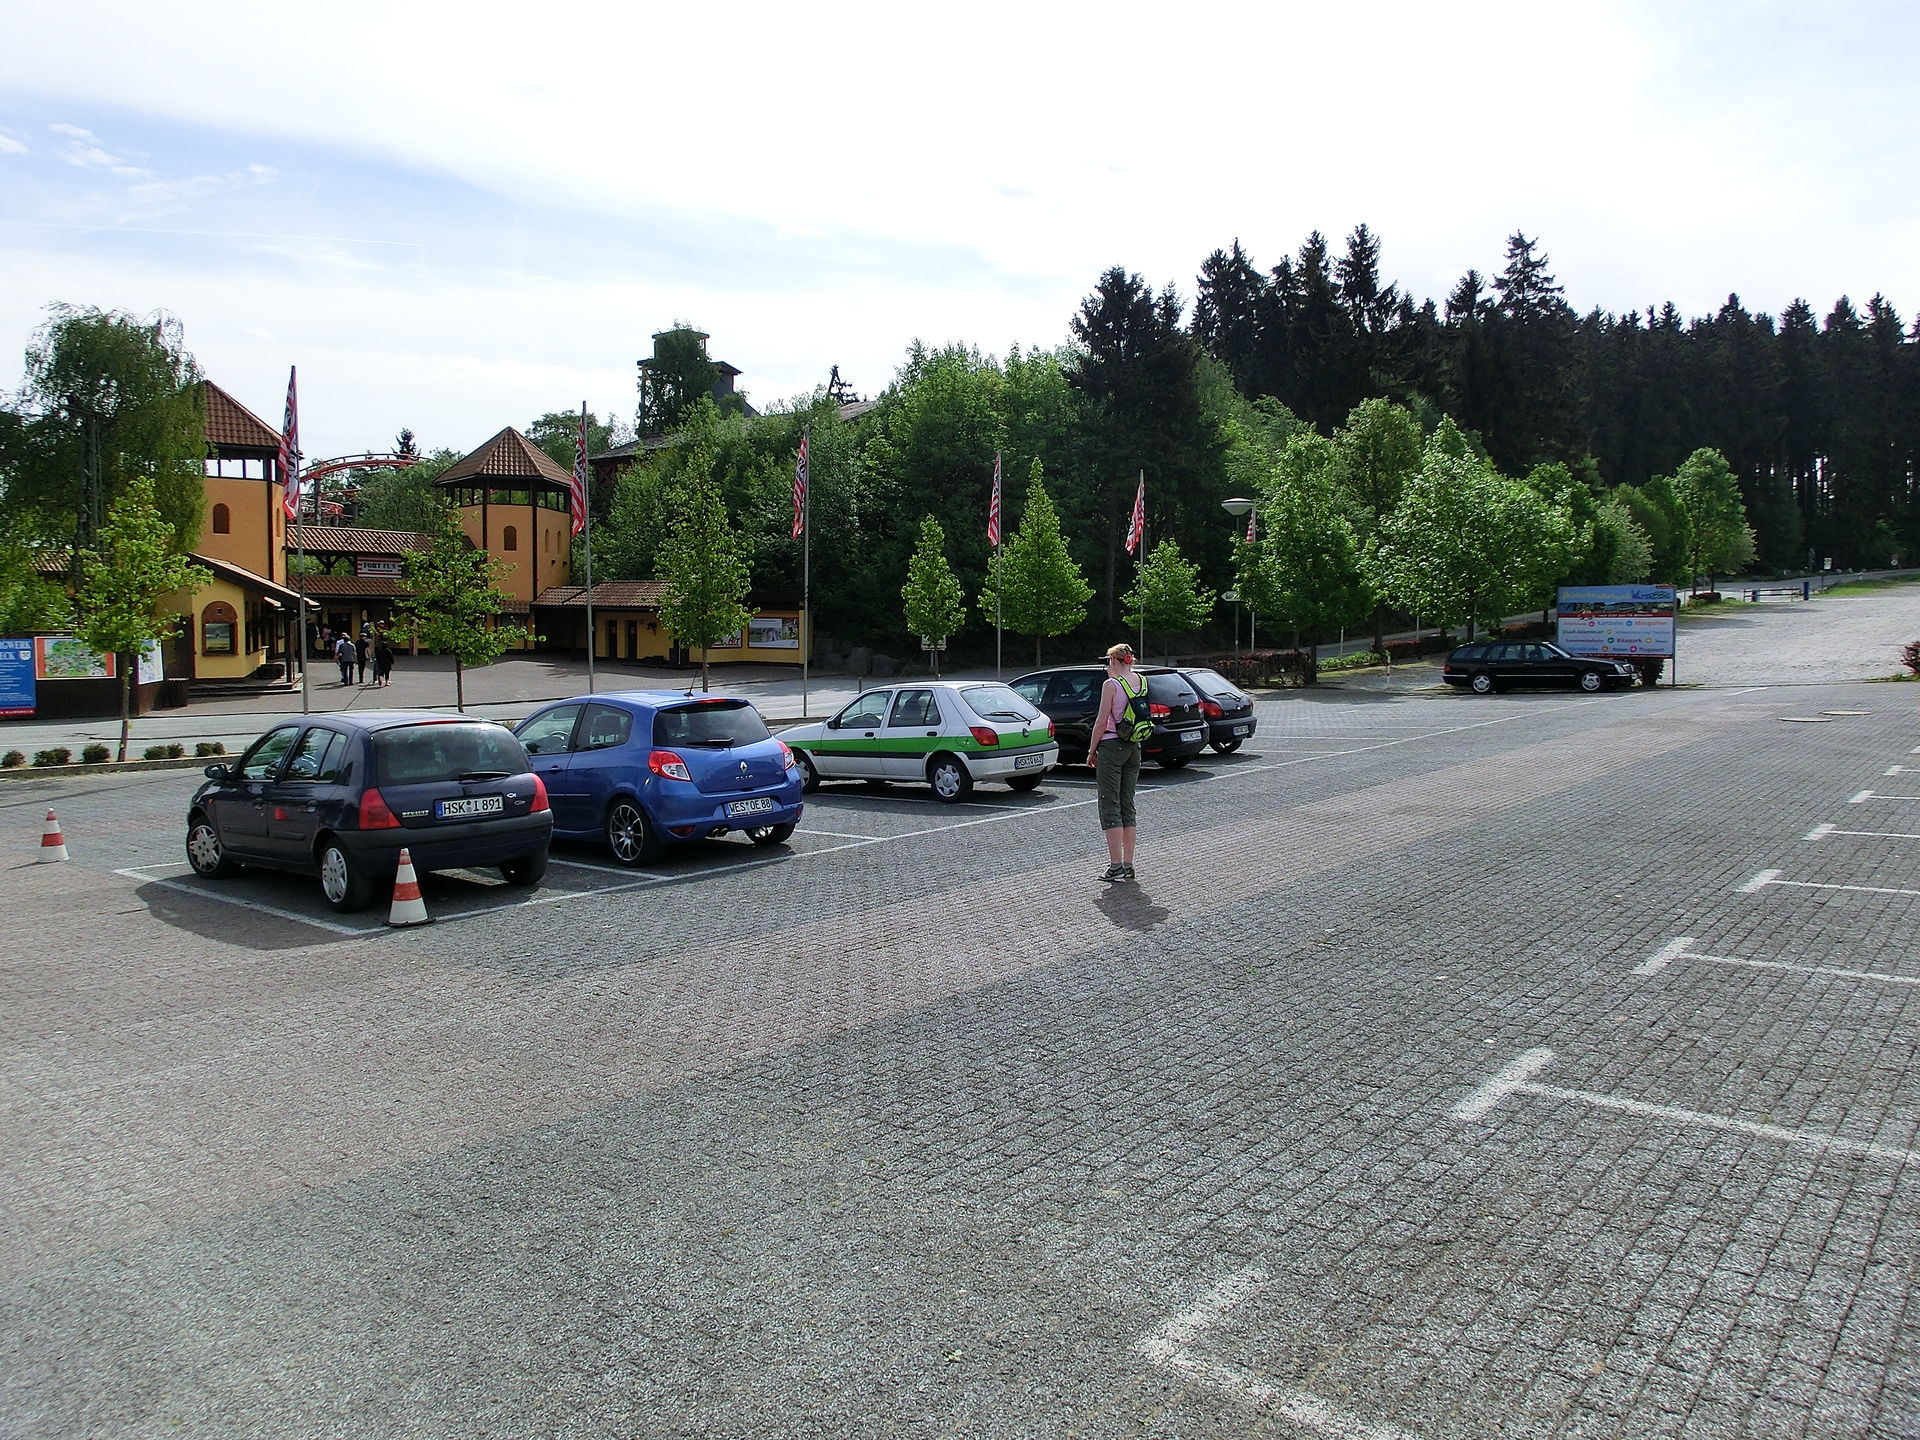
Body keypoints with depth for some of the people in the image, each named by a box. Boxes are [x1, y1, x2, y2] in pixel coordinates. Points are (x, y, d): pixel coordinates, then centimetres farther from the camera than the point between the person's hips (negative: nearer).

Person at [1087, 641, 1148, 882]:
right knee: (1127, 806, 12)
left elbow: (1101, 722, -12)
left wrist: (1092, 752, -4)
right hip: (1134, 748, 7)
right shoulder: (1141, 682, 7)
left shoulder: (1111, 685, -13)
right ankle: (1128, 865, 13)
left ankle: (1116, 866, -6)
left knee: (1110, 807, -3)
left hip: (1112, 747, -7)